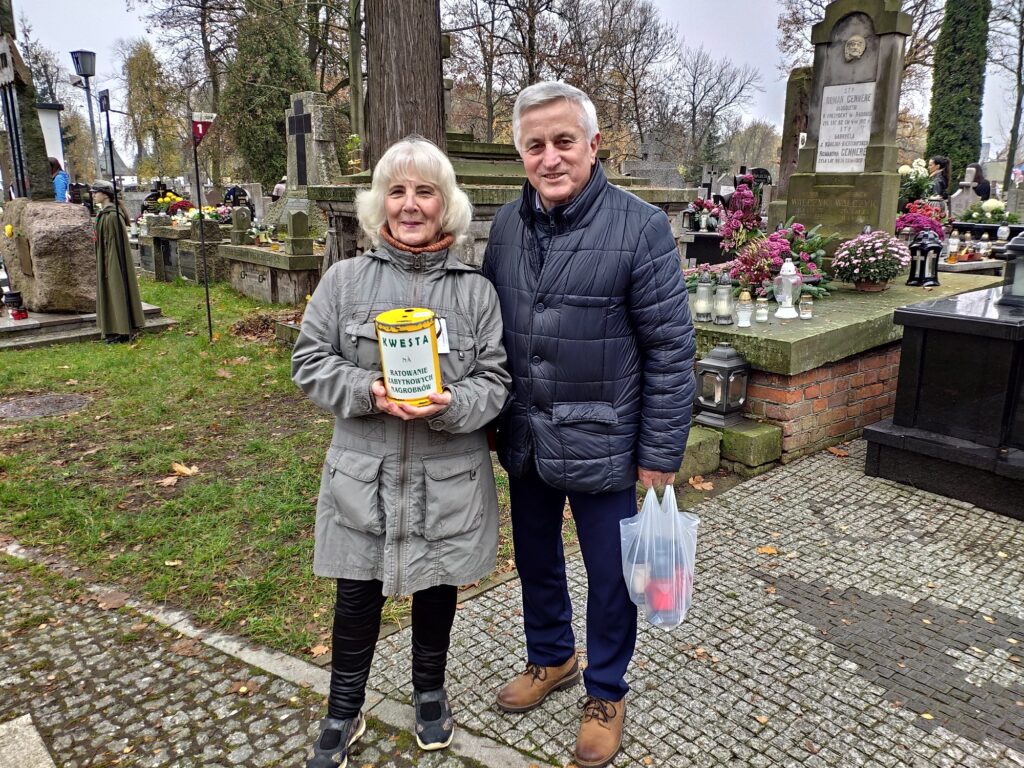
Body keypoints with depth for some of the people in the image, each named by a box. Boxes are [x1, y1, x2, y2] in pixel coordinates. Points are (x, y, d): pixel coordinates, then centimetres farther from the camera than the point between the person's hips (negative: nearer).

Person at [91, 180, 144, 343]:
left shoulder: (112, 215, -18)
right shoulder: (105, 213, 11)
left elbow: (115, 242, -20)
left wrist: (110, 266, -20)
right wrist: (105, 265, 18)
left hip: (114, 261, -10)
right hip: (108, 262, 10)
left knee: (117, 293, -3)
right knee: (111, 293, 13)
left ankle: (122, 332, 3)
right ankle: (115, 330, 19)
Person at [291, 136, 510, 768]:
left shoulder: (476, 291, -2)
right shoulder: (345, 280, -1)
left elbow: (495, 380, -1)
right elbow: (310, 362, 0)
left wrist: (451, 405, -22)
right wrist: (369, 391, -18)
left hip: (449, 478, 1)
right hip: (364, 475, 0)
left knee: (437, 588, 18)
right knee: (358, 595, 12)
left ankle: (431, 694, 45)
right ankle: (343, 715, 36)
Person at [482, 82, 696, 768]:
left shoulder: (641, 228, -14)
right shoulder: (507, 225, 2)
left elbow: (672, 351, -13)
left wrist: (661, 457, -12)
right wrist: (493, 418, 8)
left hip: (602, 446, -5)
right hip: (525, 444, 5)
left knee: (610, 579, 12)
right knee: (536, 561, 22)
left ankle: (607, 692, 37)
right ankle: (551, 660, 48)